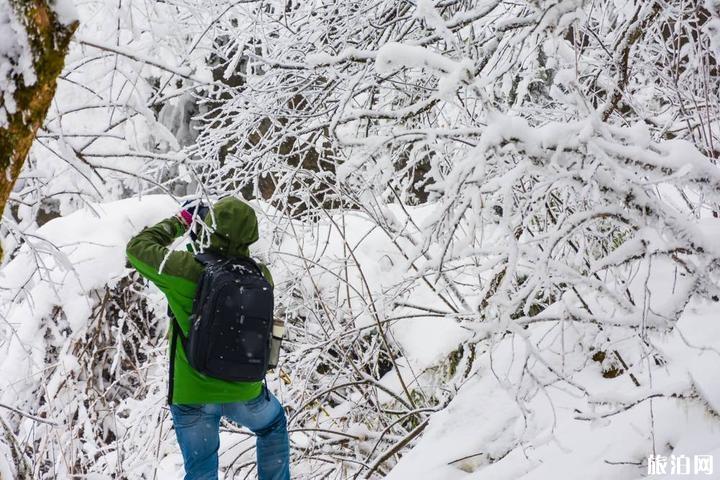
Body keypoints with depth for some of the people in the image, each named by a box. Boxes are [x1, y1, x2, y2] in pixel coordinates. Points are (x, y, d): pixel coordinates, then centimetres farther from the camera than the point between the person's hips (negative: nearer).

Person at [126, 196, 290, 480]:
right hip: (245, 392, 2)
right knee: (273, 426, 33)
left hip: (192, 394, -1)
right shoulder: (260, 275, -13)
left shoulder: (189, 269, -22)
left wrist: (179, 222, 5)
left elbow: (137, 248, -6)